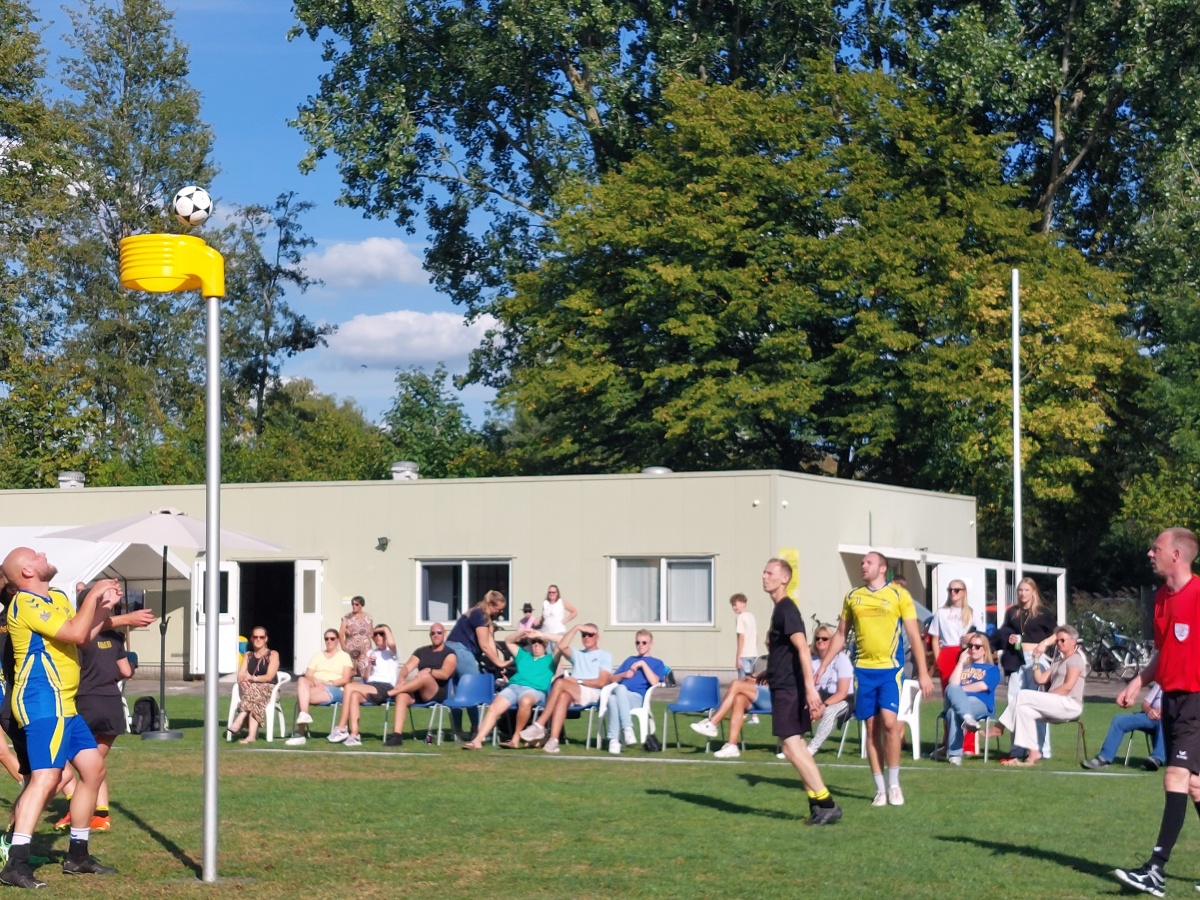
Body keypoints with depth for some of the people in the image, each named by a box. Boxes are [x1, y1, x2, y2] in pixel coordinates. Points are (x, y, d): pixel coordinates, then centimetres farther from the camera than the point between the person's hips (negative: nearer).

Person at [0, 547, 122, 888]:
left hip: (62, 703, 10)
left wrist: (105, 606, 13)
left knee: (93, 768, 14)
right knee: (46, 777, -21)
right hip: (42, 700, -10)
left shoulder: (57, 598, 17)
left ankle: (77, 855, 23)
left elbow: (84, 637, 24)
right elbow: (75, 633, -23)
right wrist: (93, 595, -10)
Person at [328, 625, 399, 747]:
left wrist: (385, 629, -3)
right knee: (354, 695, -30)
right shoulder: (371, 653, 26)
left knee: (349, 687, -25)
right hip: (370, 687, 6)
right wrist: (369, 664, 1)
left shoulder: (391, 652, 8)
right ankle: (354, 735, -39)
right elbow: (366, 678, 18)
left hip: (386, 688, -6)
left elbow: (391, 643, -20)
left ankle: (341, 729, -22)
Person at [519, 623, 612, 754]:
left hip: (591, 694, -4)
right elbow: (562, 646, 10)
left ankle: (539, 726, -35)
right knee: (563, 696, -37)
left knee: (560, 682, -32)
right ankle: (553, 740, -52)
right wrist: (576, 628, 10)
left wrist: (578, 681, -3)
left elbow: (602, 682, 3)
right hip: (573, 694, 4)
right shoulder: (577, 654, 33)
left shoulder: (605, 655, 17)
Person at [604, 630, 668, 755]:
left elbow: (654, 682, 1)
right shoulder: (630, 660, 36)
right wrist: (624, 675, 10)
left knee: (620, 689, -42)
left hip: (638, 698, -3)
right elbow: (612, 679, 30)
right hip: (619, 694, 3)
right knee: (612, 699, -39)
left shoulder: (657, 663, 21)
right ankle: (618, 736, -45)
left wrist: (643, 664, -1)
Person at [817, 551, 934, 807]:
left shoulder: (899, 595, -1)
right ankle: (880, 789, 10)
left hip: (890, 669, -3)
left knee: (889, 722, -14)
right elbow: (840, 635, 17)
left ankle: (894, 784, 0)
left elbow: (914, 636, -1)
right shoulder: (853, 597, 10)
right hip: (864, 670, 3)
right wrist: (823, 666, 13)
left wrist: (923, 673, -6)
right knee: (872, 727, 3)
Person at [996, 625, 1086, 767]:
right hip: (1056, 705, 8)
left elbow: (1068, 686, -13)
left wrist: (1045, 696, -14)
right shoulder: (1057, 662, 27)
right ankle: (1032, 753, -23)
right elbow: (1040, 679, 15)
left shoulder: (1076, 659, 0)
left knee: (1023, 695, -20)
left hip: (1070, 705, -8)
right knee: (1024, 710, -17)